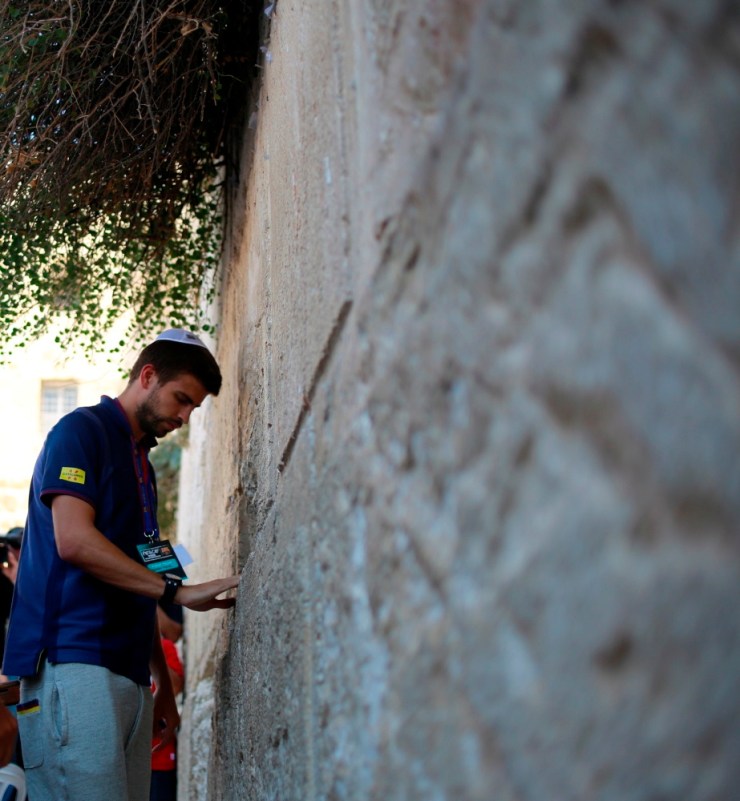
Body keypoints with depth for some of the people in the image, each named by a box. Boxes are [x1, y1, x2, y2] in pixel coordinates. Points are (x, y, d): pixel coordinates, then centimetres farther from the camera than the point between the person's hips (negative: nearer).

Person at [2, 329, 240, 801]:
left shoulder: (143, 464, 24)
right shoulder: (82, 431, 0)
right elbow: (74, 540, -15)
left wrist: (163, 684, 23)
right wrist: (178, 590, -16)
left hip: (130, 672, 8)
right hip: (74, 663, -8)